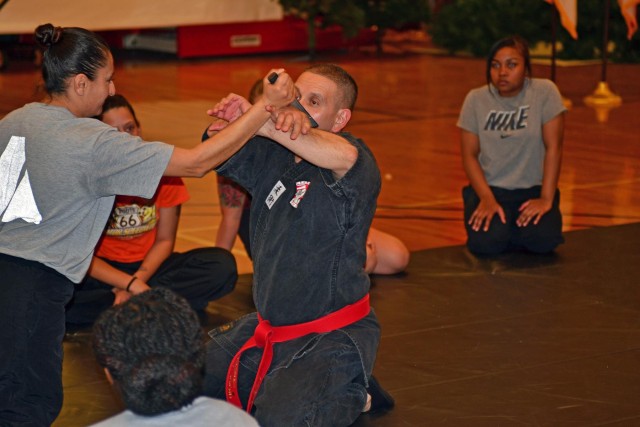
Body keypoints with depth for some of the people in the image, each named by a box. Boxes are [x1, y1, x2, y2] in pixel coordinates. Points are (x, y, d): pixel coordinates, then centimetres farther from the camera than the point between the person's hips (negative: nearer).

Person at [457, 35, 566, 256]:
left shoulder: (545, 92, -7)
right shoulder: (476, 99, -1)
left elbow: (553, 147, -9)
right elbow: (470, 155, -1)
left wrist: (546, 199, -14)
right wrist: (487, 199, -15)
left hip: (532, 189, 0)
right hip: (489, 188, 1)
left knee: (543, 240, -28)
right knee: (485, 242, -27)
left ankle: (513, 229, 7)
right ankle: (497, 223, 9)